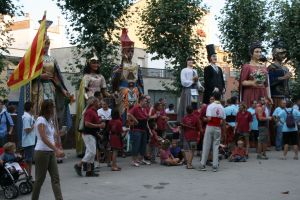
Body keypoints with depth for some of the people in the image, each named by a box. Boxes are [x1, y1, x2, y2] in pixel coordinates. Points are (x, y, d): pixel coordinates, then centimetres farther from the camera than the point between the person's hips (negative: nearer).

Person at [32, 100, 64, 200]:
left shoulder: (50, 120, 14)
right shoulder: (41, 120, -12)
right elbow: (44, 138, -22)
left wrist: (57, 150, 11)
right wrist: (56, 150, -28)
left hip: (51, 152, 8)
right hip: (42, 152, -8)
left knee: (56, 178, 1)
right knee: (40, 179, 2)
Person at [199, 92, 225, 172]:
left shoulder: (210, 106, -9)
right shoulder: (222, 108, 3)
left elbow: (209, 118, -16)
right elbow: (223, 121, 3)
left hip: (210, 127, -3)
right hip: (218, 128, 3)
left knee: (206, 146, 4)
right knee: (216, 146, 7)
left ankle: (203, 165, 6)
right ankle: (215, 166, 5)